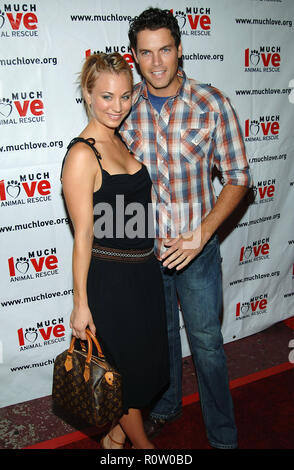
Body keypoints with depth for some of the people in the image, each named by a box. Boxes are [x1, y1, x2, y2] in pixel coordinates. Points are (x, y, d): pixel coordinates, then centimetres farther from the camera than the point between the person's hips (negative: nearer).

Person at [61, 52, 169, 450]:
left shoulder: (119, 141, 7)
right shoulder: (82, 154, -18)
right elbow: (84, 235, -19)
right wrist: (81, 303, -16)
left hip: (142, 271, 9)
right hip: (110, 278, -8)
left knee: (143, 357, 20)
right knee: (127, 363, 11)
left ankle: (116, 435, 43)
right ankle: (141, 442, 37)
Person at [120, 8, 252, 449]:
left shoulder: (212, 104, -11)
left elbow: (238, 177, -8)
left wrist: (200, 235, -17)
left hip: (196, 247, -2)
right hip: (146, 247, 3)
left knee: (206, 343, 9)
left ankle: (223, 435, 31)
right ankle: (166, 405, 47)